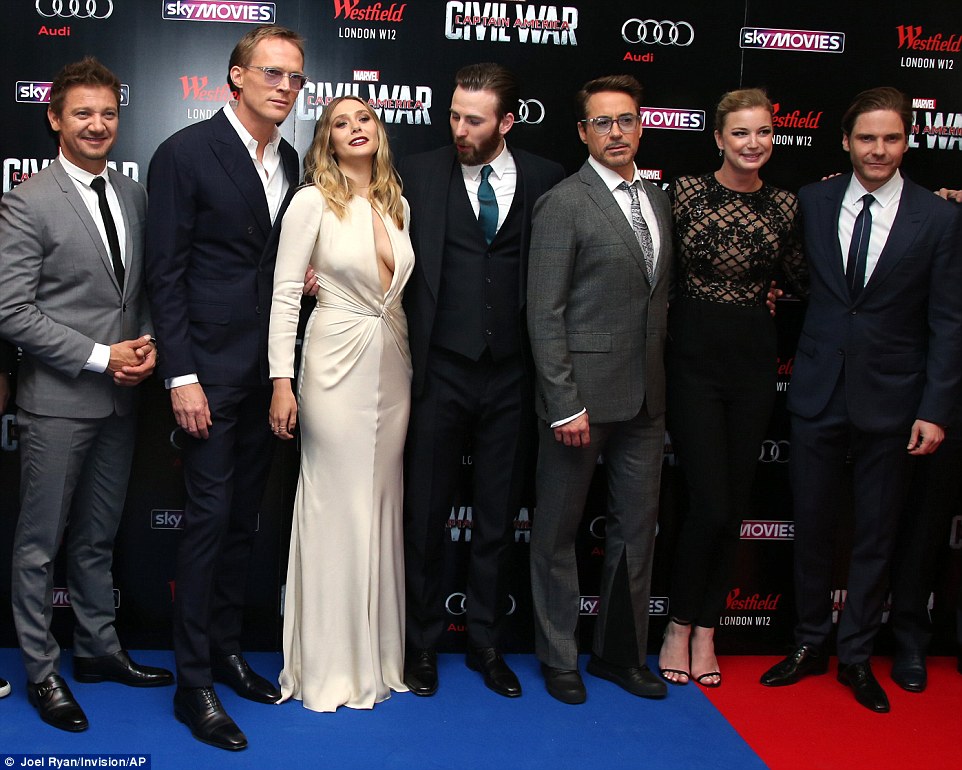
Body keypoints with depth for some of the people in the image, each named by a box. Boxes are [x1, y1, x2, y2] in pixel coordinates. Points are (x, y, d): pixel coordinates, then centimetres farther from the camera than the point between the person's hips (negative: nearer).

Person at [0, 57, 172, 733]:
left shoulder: (134, 196, 9)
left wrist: (147, 345, -4)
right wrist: (100, 357, -17)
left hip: (121, 397, 6)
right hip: (58, 398, -6)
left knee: (99, 536, 18)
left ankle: (99, 649, 32)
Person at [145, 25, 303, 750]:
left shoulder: (289, 160, 10)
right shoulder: (186, 153, -9)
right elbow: (166, 272, -12)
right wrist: (181, 375, -16)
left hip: (267, 367, 7)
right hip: (210, 366, -6)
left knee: (244, 516, 14)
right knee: (209, 517, -3)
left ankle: (226, 649, 29)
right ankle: (194, 684, 9)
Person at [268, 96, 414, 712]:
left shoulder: (396, 204, 10)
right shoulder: (313, 202, -6)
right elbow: (285, 294, -8)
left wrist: (415, 370, 10)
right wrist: (282, 382, -14)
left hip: (393, 365, 6)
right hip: (337, 365, -5)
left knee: (382, 504, 11)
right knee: (336, 507, 0)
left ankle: (378, 653, 25)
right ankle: (331, 665, 14)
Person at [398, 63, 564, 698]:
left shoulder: (546, 180, 2)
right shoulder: (420, 174, 0)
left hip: (511, 376, 1)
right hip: (440, 372, -1)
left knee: (498, 518, 12)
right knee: (427, 514, 8)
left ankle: (486, 641, 29)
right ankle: (424, 642, 26)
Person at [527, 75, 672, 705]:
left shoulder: (658, 201, 12)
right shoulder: (564, 204, -8)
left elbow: (660, 295, 16)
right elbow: (545, 313, -12)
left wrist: (662, 382, 8)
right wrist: (565, 404, -17)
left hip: (645, 397, 7)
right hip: (583, 392, -6)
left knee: (638, 526, 14)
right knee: (558, 532, 7)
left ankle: (621, 653, 30)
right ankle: (559, 658, 24)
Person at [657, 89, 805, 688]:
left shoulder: (785, 206, 5)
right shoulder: (685, 193, -5)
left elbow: (804, 277, 14)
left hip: (755, 360, 4)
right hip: (694, 357, -3)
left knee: (735, 505, 8)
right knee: (711, 504, -7)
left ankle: (705, 630, 24)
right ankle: (681, 626, 16)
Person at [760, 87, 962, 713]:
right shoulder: (812, 201, 2)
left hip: (892, 398, -1)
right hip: (819, 391, 2)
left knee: (877, 536, 9)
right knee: (813, 527, 10)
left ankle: (858, 657, 25)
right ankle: (810, 645, 28)